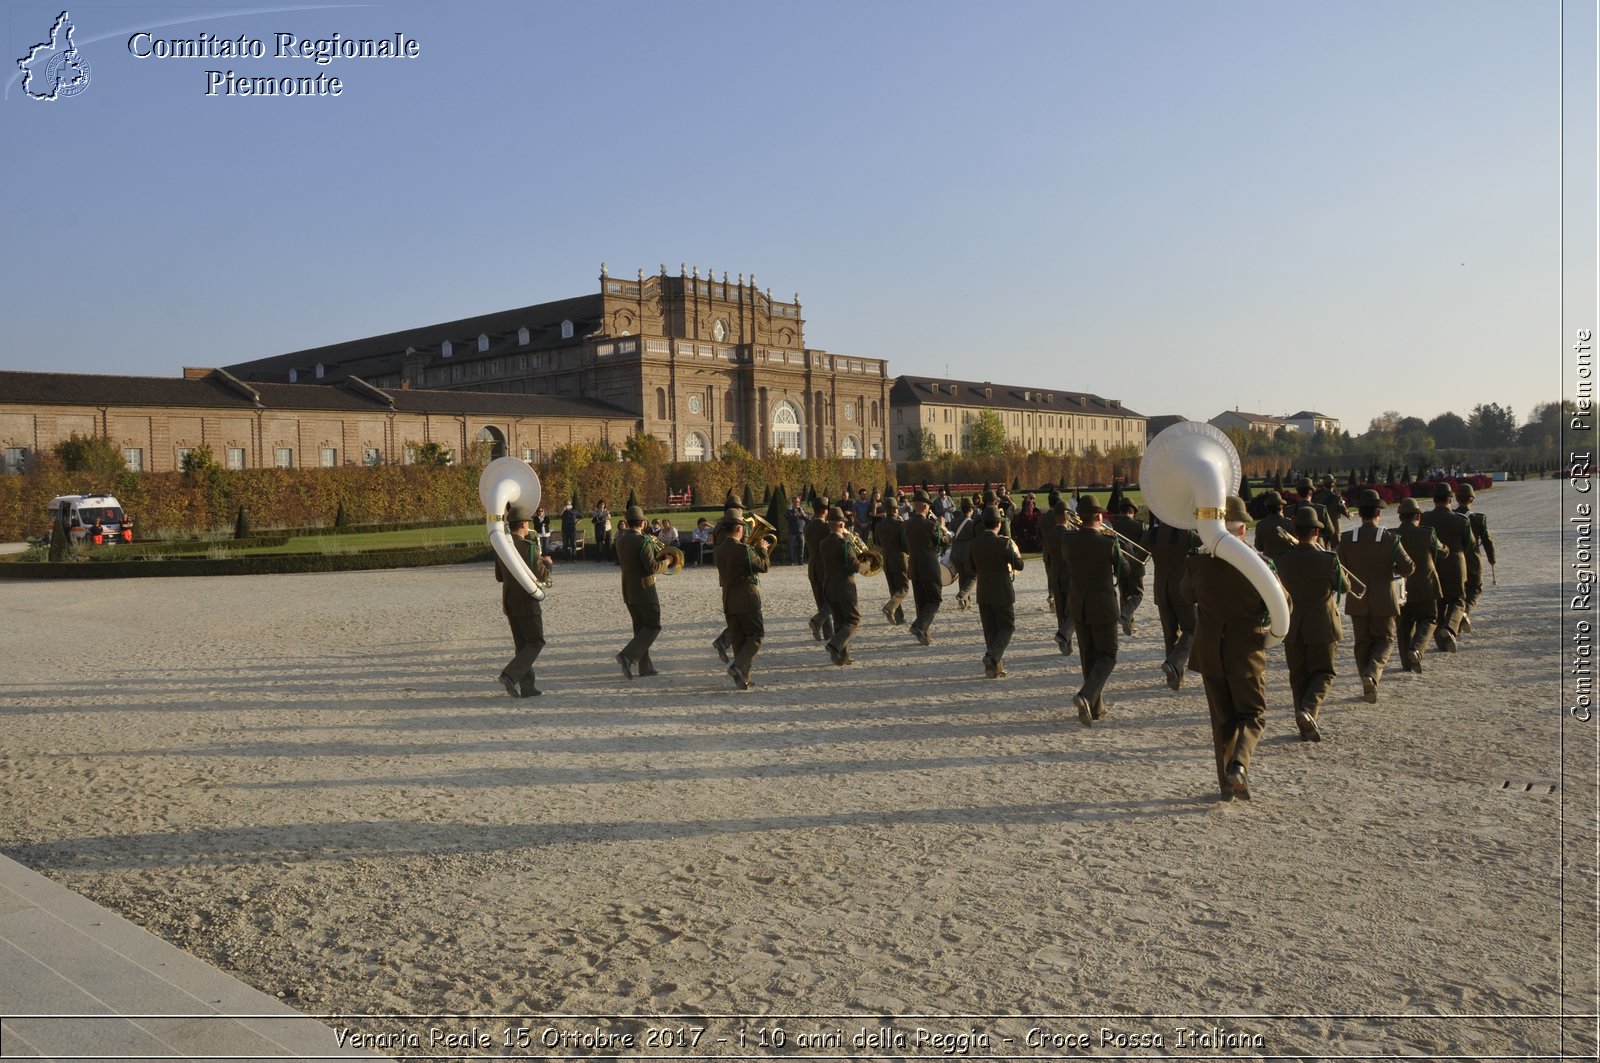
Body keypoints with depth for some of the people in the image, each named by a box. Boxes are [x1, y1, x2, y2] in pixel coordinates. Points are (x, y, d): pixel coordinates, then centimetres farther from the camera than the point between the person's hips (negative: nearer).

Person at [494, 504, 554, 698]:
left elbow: (499, 576, 14)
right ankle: (510, 675, -13)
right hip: (527, 604, -7)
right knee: (536, 642, 3)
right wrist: (547, 563, 6)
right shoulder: (528, 547, -18)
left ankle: (526, 687, 12)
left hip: (509, 603, 7)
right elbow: (543, 576, -15)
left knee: (523, 645, 13)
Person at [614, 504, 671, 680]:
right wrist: (666, 561, -3)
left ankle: (645, 667, 14)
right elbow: (652, 568, -22)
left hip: (628, 591, 8)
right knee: (653, 626, 0)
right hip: (644, 590, -8)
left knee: (640, 626, 13)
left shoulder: (620, 540, 7)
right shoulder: (643, 541, -17)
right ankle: (628, 656, -15)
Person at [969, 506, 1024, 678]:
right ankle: (993, 656, -14)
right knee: (1006, 627, 8)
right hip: (1003, 593, -4)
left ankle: (996, 668, 13)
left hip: (983, 594, 4)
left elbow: (970, 567, 7)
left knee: (990, 630, 12)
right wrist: (1016, 553, 9)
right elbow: (1019, 566, -10)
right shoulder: (1004, 543, -16)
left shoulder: (974, 544, -3)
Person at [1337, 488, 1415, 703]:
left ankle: (1369, 689, 15)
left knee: (1363, 642, 13)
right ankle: (1372, 673, -12)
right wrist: (1391, 568, 10)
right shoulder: (1390, 539, -13)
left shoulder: (1346, 539, -9)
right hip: (1383, 599, -2)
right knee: (1385, 639, 13)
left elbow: (1341, 570, -3)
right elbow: (1408, 568, -10)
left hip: (1357, 600, 2)